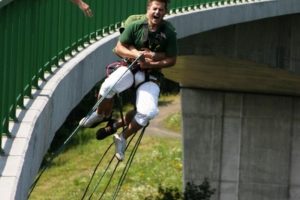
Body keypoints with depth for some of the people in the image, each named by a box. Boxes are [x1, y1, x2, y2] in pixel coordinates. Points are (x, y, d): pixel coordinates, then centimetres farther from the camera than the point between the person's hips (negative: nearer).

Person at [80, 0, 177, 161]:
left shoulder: (169, 33, -2)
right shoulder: (135, 27, -2)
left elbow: (171, 60, 1)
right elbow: (118, 48, -1)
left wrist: (151, 64, -15)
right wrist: (135, 54, -20)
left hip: (151, 76, 0)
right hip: (130, 68, 0)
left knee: (148, 112, -26)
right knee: (108, 86, -32)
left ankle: (122, 137, -2)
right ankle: (101, 115, -1)